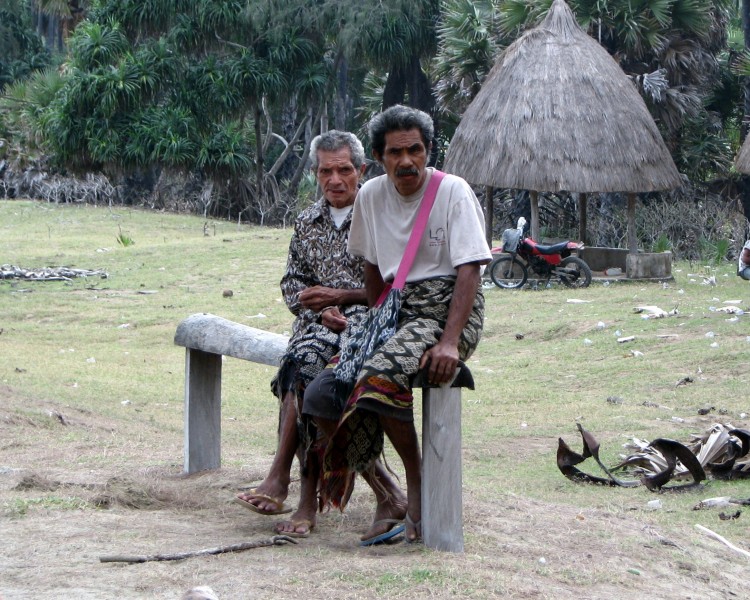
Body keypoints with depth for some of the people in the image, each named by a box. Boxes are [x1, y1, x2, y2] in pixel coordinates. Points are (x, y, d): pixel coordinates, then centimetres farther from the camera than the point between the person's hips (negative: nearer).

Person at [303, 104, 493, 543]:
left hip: (450, 309, -6)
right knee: (326, 389, -16)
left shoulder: (453, 191, -9)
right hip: (398, 310, 6)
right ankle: (386, 493, 1)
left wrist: (450, 342, -26)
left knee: (382, 376, -33)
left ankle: (417, 482, -15)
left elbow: (470, 270, -15)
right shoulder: (372, 195, 8)